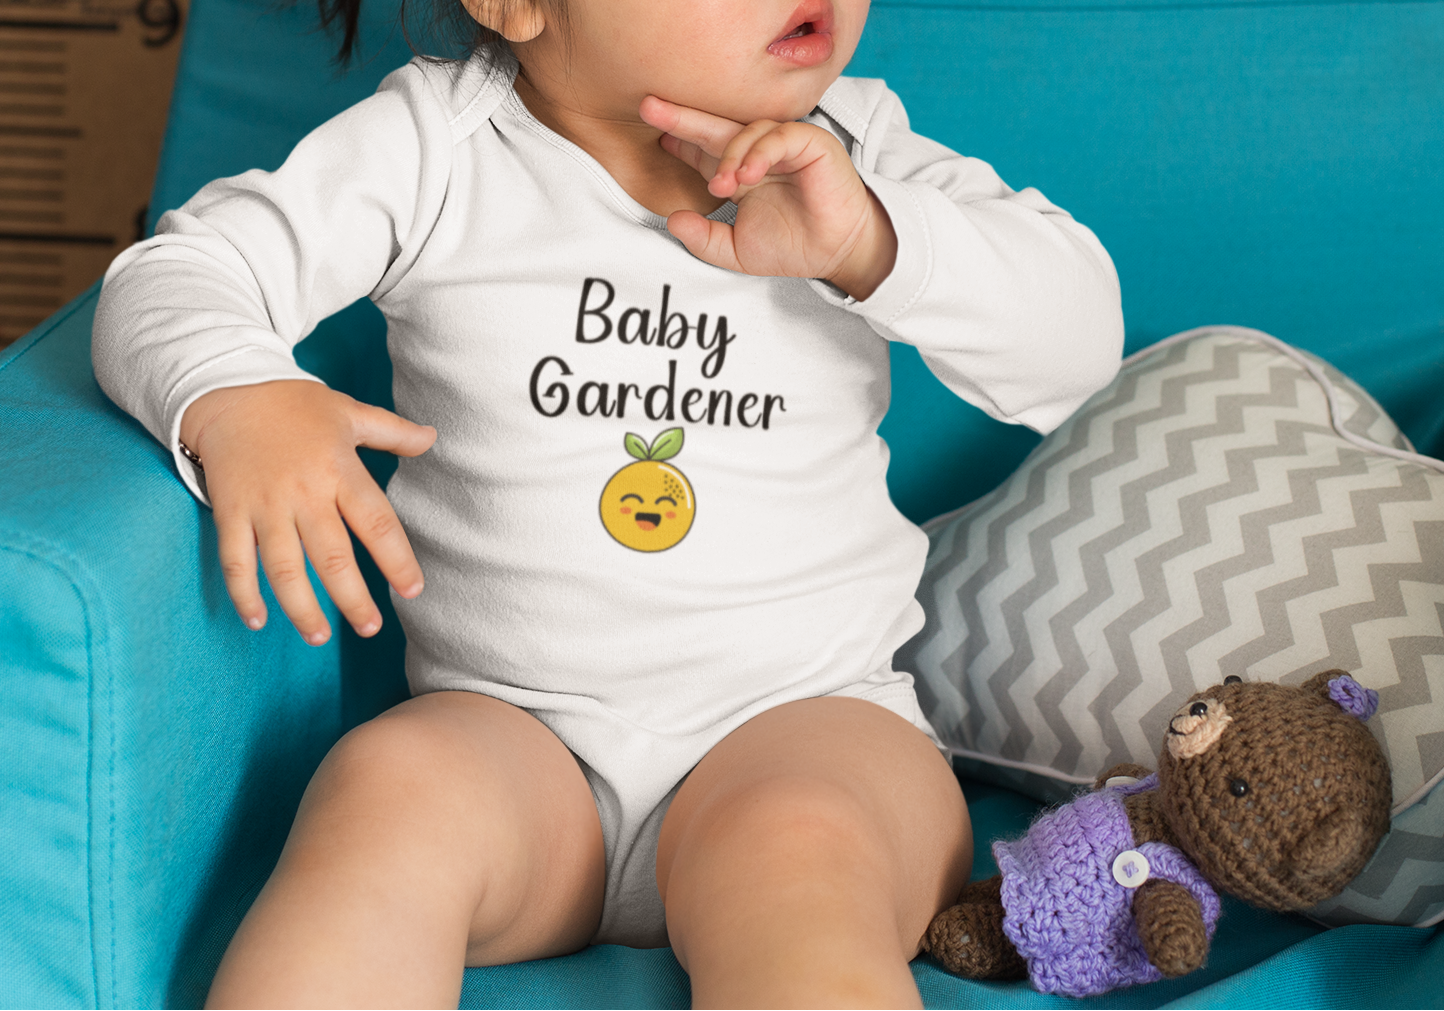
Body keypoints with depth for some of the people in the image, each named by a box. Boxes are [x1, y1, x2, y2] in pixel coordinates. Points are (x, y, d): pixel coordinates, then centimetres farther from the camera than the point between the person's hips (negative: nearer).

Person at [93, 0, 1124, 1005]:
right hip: (509, 728, 1)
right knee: (388, 793, -32)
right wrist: (233, 398, -26)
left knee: (795, 852, -35)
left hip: (810, 712, 0)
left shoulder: (849, 146, 5)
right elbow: (173, 277, -2)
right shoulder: (430, 148, 1)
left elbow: (1083, 339, -2)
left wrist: (869, 241, -19)